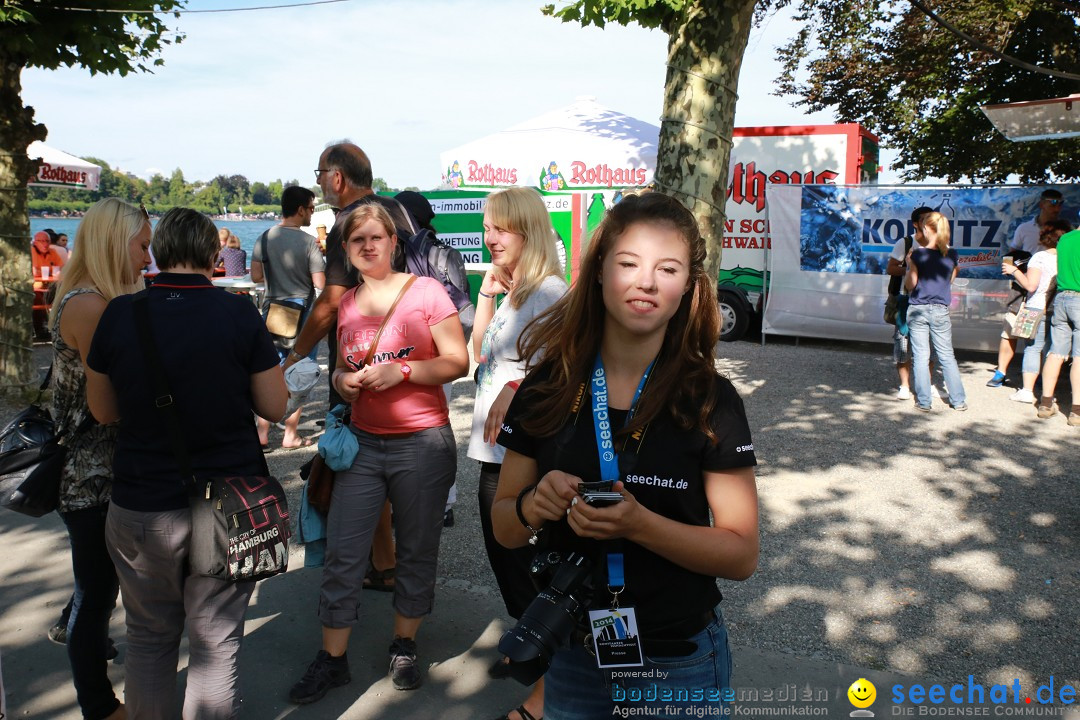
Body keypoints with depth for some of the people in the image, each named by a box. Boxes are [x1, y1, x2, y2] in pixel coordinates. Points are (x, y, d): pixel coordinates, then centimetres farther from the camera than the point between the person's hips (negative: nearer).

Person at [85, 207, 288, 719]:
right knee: (215, 645, 10)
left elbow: (103, 410, 7)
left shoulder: (118, 314, -5)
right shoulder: (239, 313, -11)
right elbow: (275, 408, -5)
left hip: (141, 509, 2)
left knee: (149, 638, 20)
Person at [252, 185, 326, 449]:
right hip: (302, 313, -4)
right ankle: (290, 435, 12)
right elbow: (320, 284, -17)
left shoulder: (265, 238, -1)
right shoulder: (308, 242, -13)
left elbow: (256, 276, 4)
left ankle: (262, 434, 12)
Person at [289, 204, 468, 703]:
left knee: (416, 553, 10)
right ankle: (332, 659, 21)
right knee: (342, 554, 4)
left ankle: (404, 647, 30)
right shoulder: (345, 305, 10)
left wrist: (402, 370, -19)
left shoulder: (425, 291, -4)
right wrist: (343, 380, -2)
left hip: (422, 443, -3)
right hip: (362, 442, 4)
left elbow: (458, 362, -6)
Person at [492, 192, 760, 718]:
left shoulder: (711, 399, -12)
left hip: (679, 662, -1)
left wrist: (640, 524, -26)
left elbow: (742, 555, -10)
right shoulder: (546, 388, -7)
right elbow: (504, 528, 1)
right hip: (570, 653, 2)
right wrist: (533, 507, -21)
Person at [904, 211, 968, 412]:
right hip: (940, 311, 3)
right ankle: (958, 400, 15)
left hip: (917, 310, -3)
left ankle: (923, 402, 5)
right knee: (947, 356, 12)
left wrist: (909, 264, 5)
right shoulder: (952, 255, 0)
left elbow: (910, 284, -7)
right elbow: (951, 279, 13)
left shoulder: (918, 254, -10)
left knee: (920, 357, 3)